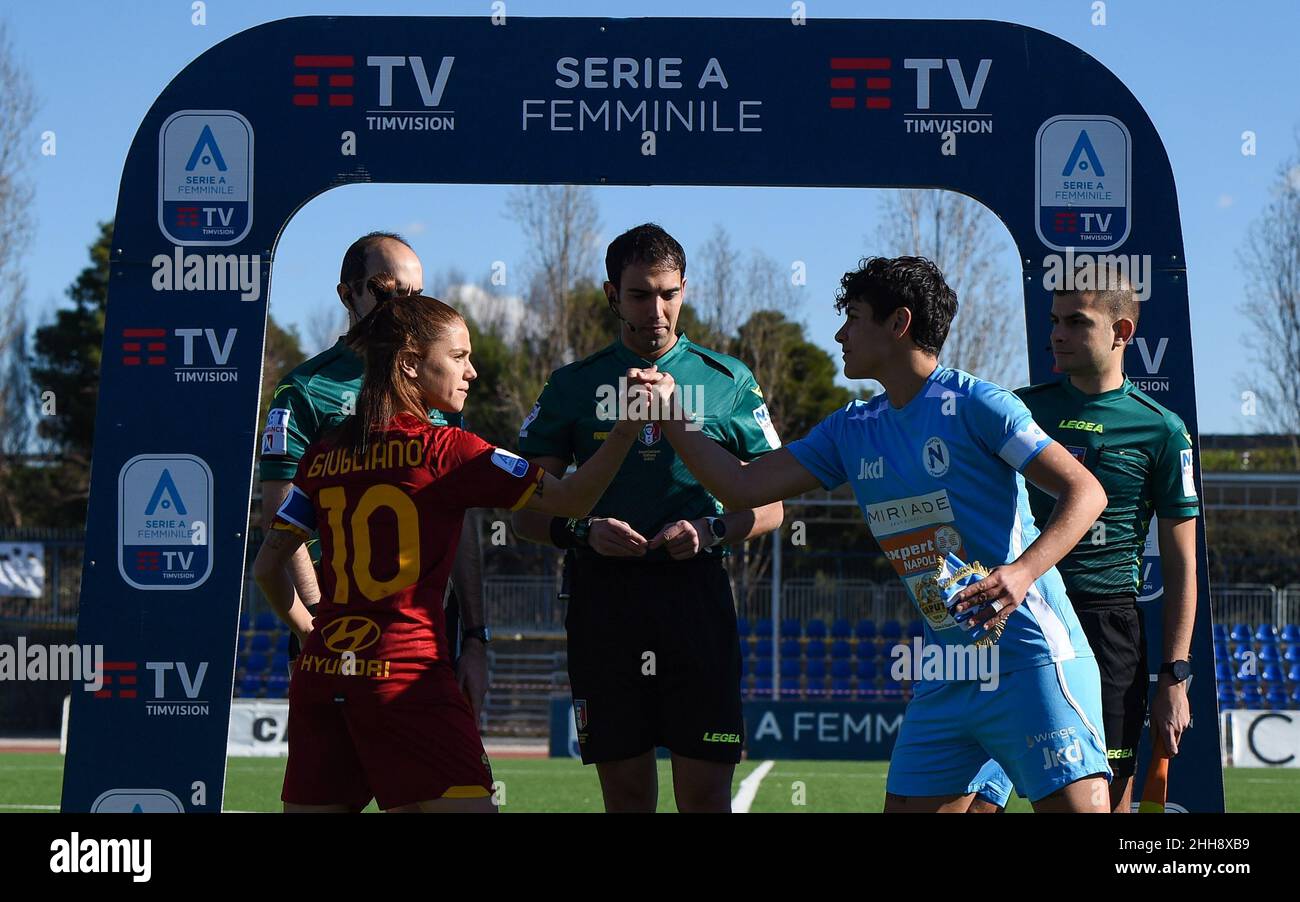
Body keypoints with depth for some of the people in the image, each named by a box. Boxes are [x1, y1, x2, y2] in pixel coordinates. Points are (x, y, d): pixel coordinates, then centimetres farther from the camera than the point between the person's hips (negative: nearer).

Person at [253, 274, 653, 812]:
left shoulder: (322, 455, 10)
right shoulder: (445, 450, -5)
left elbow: (266, 567, 15)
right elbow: (571, 499, -2)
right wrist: (628, 426, 1)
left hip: (320, 673, 6)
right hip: (405, 673, -6)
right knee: (464, 800, -6)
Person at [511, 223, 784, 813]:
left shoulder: (729, 381, 10)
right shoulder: (573, 386, 10)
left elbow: (771, 506, 11)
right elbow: (525, 512, 9)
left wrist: (712, 529, -8)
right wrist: (583, 532, -11)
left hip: (697, 592, 0)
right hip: (602, 595, 1)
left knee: (705, 791, -4)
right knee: (625, 790, 4)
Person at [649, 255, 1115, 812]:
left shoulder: (974, 404, -8)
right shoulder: (852, 430, 13)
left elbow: (1085, 492, -14)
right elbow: (743, 487, 15)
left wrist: (1021, 572, -28)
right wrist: (669, 416, 10)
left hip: (1031, 659, -7)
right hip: (945, 676, 7)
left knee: (1078, 807, -16)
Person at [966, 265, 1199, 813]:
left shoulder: (1160, 430, 2)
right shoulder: (1021, 409, 12)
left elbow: (1181, 564, 3)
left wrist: (1174, 677, -3)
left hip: (1107, 627, -3)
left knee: (1106, 799, -1)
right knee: (972, 798, -5)